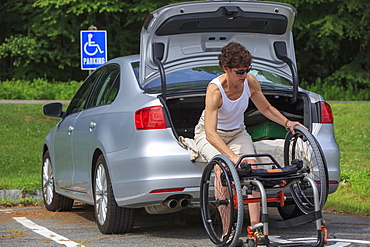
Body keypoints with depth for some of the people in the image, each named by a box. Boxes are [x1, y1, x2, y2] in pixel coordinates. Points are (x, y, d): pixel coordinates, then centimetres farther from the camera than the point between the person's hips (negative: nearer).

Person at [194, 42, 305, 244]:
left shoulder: (250, 82, -16)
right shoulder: (215, 90, -32)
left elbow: (266, 109, 3)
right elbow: (211, 134, -39)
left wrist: (287, 123, -13)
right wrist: (232, 156, -51)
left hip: (237, 133, 4)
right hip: (210, 135, -4)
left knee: (251, 165, -24)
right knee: (222, 167, -32)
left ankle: (255, 226, -26)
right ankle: (227, 231, -28)